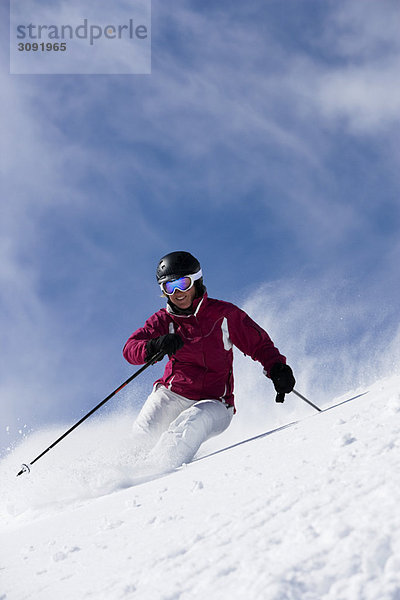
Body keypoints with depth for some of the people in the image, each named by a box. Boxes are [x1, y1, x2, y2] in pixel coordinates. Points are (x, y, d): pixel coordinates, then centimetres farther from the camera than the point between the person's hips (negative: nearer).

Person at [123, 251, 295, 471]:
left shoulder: (224, 314, -3)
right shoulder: (164, 320, 1)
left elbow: (259, 344, 6)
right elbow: (130, 348, -12)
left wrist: (277, 369, -12)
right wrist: (155, 346, -33)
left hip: (214, 404, -2)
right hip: (173, 395, 2)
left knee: (190, 426, -35)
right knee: (145, 432, -24)